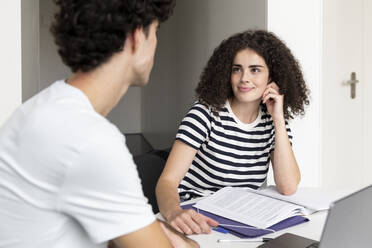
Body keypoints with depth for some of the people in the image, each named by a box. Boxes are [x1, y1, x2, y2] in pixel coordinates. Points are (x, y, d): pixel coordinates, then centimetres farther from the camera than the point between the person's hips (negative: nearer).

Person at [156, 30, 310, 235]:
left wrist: (278, 121, -8)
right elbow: (167, 181, -17)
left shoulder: (274, 122, 5)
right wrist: (175, 213, -40)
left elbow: (288, 187, -6)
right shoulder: (206, 114, -9)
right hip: (196, 221, -3)